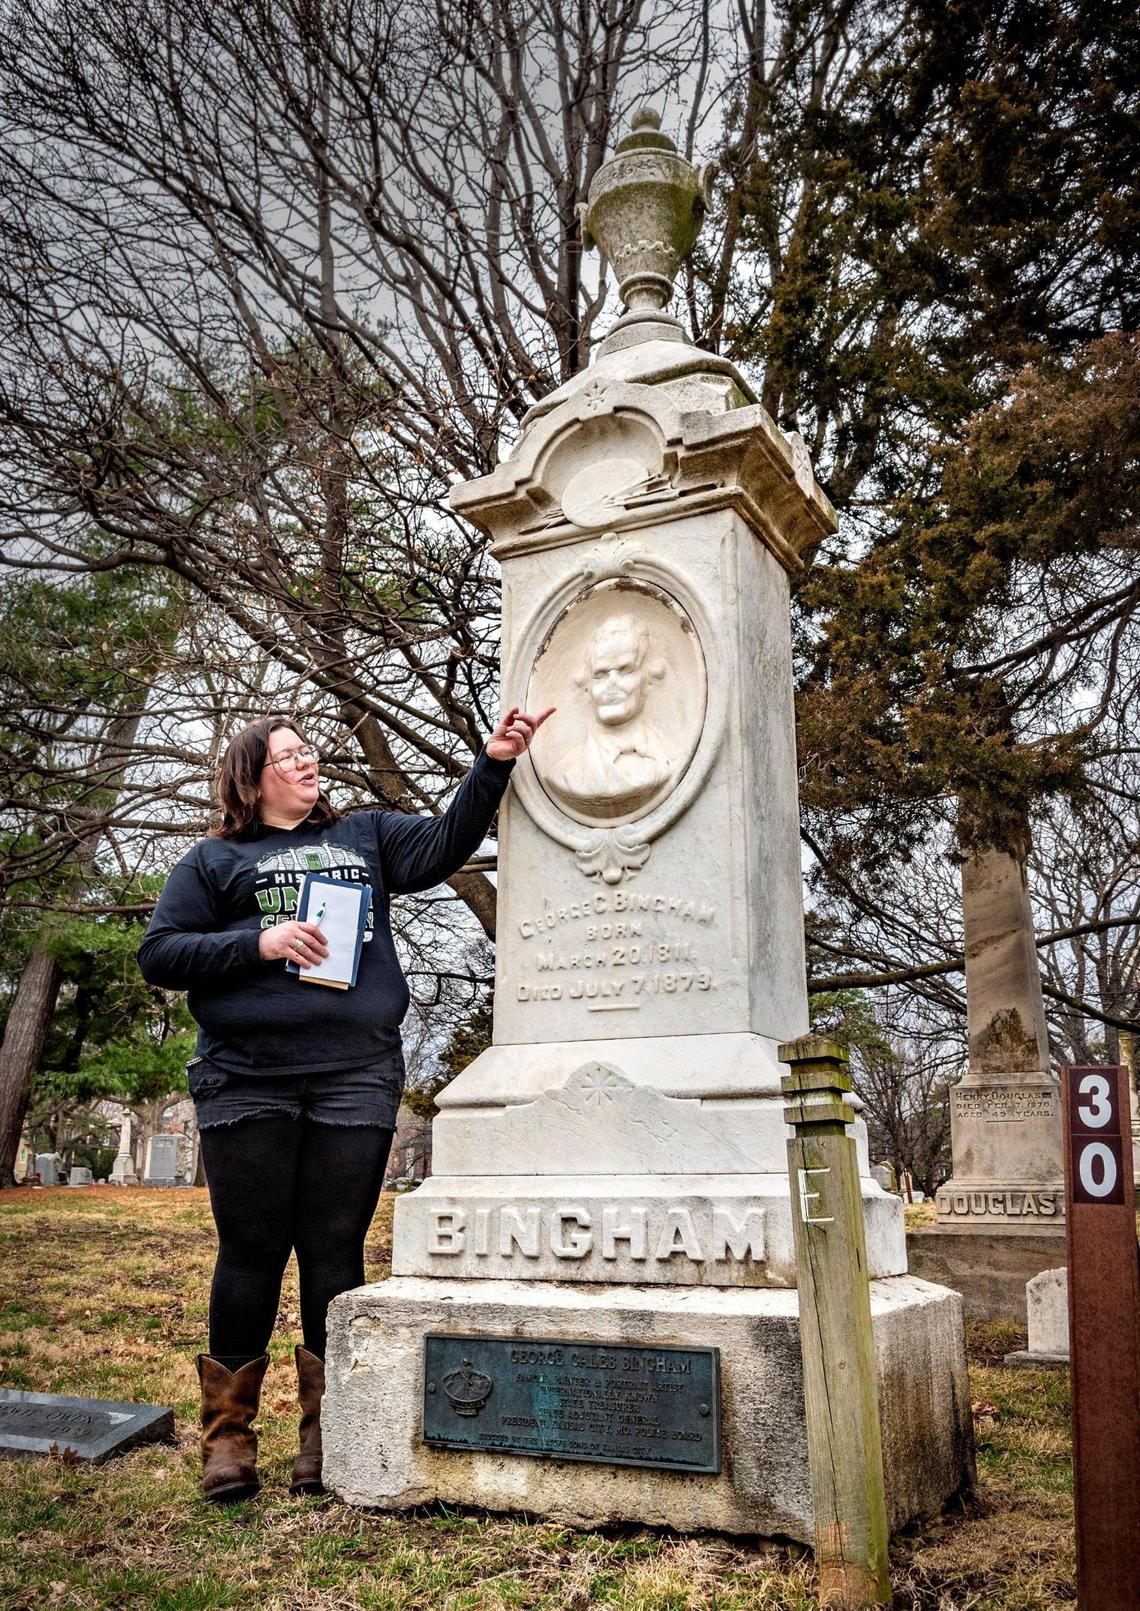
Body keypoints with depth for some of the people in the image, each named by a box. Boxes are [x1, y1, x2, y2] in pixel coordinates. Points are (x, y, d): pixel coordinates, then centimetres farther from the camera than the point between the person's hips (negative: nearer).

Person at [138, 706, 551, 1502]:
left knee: (336, 1254, 5)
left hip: (356, 1079, 1)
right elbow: (160, 954, 4)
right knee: (251, 1255, 4)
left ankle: (329, 1437, 16)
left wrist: (493, 766, -5)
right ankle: (228, 1435, 19)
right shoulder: (215, 860, 12)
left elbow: (446, 844, 7)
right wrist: (258, 942, -9)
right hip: (248, 1082, -1)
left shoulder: (366, 836, 18)